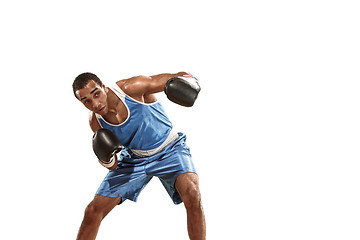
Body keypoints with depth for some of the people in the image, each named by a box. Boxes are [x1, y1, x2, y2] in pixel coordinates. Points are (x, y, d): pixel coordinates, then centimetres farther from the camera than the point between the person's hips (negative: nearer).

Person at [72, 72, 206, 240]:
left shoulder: (131, 88, -26)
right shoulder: (96, 122, -13)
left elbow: (178, 77, -19)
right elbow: (113, 166, -3)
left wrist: (186, 79, -43)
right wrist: (108, 161, -27)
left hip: (169, 151, -3)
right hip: (134, 158, 4)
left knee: (192, 194, -32)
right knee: (93, 211, -4)